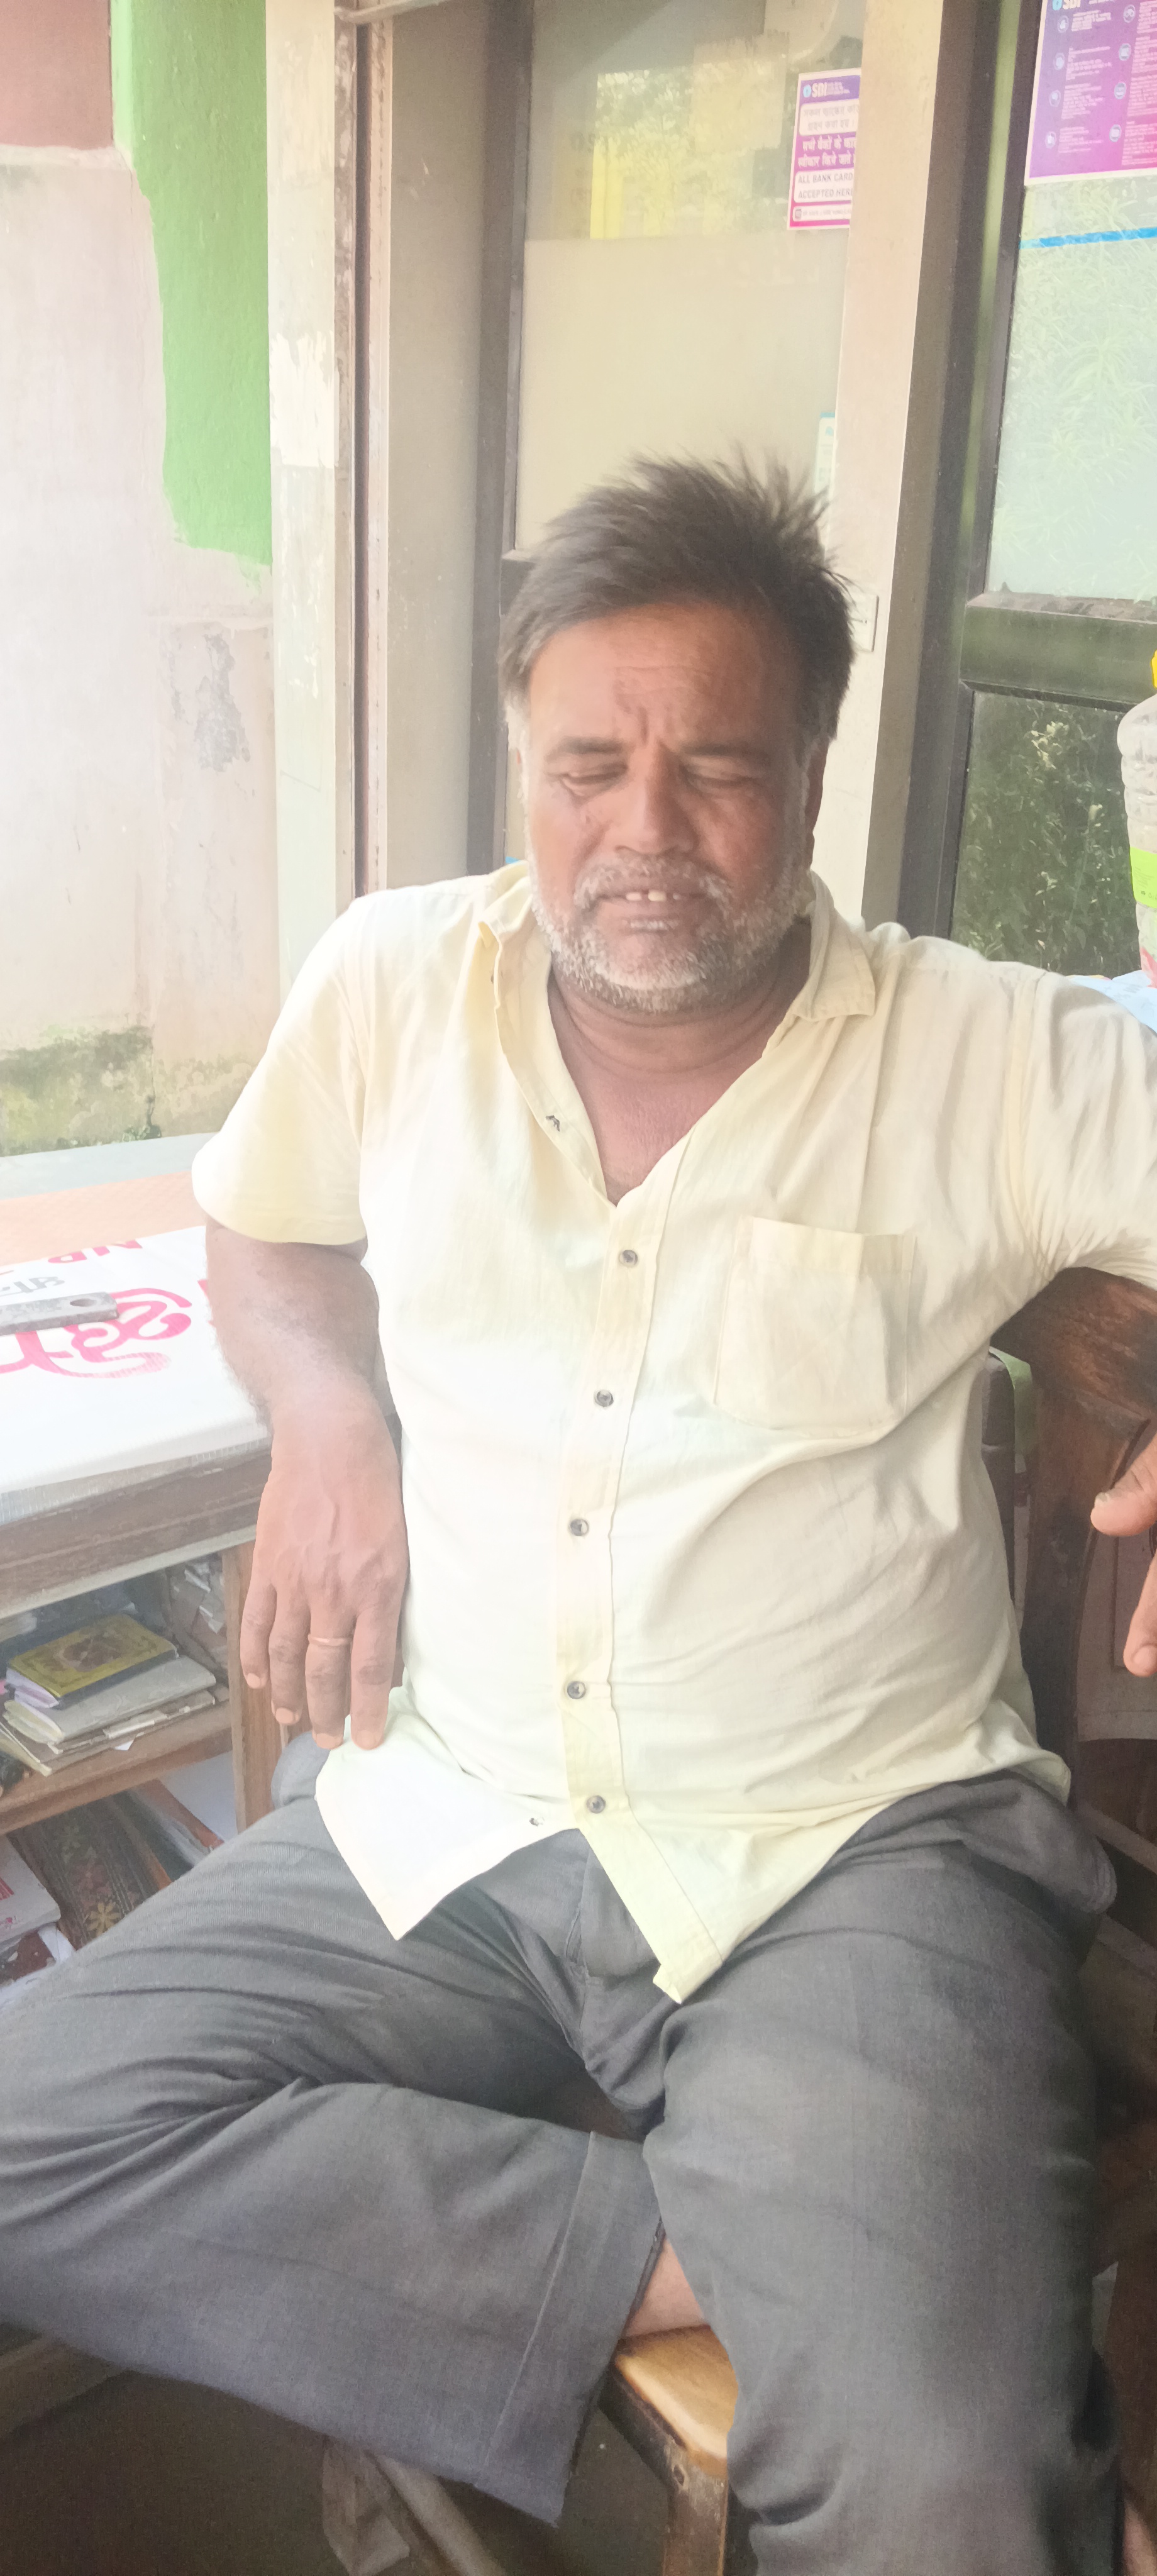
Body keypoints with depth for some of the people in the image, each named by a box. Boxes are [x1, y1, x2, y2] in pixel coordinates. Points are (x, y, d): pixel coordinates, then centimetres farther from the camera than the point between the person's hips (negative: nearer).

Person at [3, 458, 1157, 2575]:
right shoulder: (393, 987, 7)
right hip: (439, 1829, 5)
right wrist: (324, 1405, 0)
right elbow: (258, 1226, 22)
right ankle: (737, 2263, -13)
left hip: (847, 1856, -3)